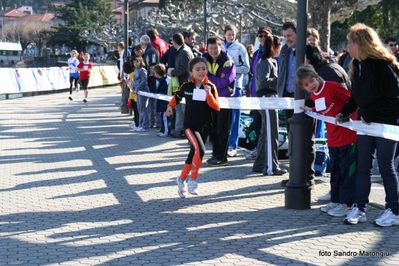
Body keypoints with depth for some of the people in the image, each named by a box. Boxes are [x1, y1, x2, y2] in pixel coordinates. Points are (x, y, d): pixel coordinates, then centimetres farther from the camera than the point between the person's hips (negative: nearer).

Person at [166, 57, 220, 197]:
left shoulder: (211, 87, -6)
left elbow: (217, 107, -12)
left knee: (193, 154, 11)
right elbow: (177, 97, 17)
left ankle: (182, 179, 32)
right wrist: (170, 107, 2)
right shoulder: (186, 86, -4)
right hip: (190, 125, -2)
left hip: (205, 126, 2)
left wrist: (208, 95, -24)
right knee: (199, 149, -23)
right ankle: (193, 180, -7)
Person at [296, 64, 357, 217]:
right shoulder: (313, 95, 8)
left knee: (347, 170, 0)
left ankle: (346, 203, 6)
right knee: (335, 170, 16)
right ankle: (336, 200, 27)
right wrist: (310, 110, 6)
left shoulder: (332, 87, -16)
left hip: (347, 137, -8)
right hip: (333, 139, 8)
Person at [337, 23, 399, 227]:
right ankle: (359, 209, 14)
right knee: (362, 167, 7)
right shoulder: (358, 66, 6)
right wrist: (344, 113, 0)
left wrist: (369, 115, -20)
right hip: (365, 124, 7)